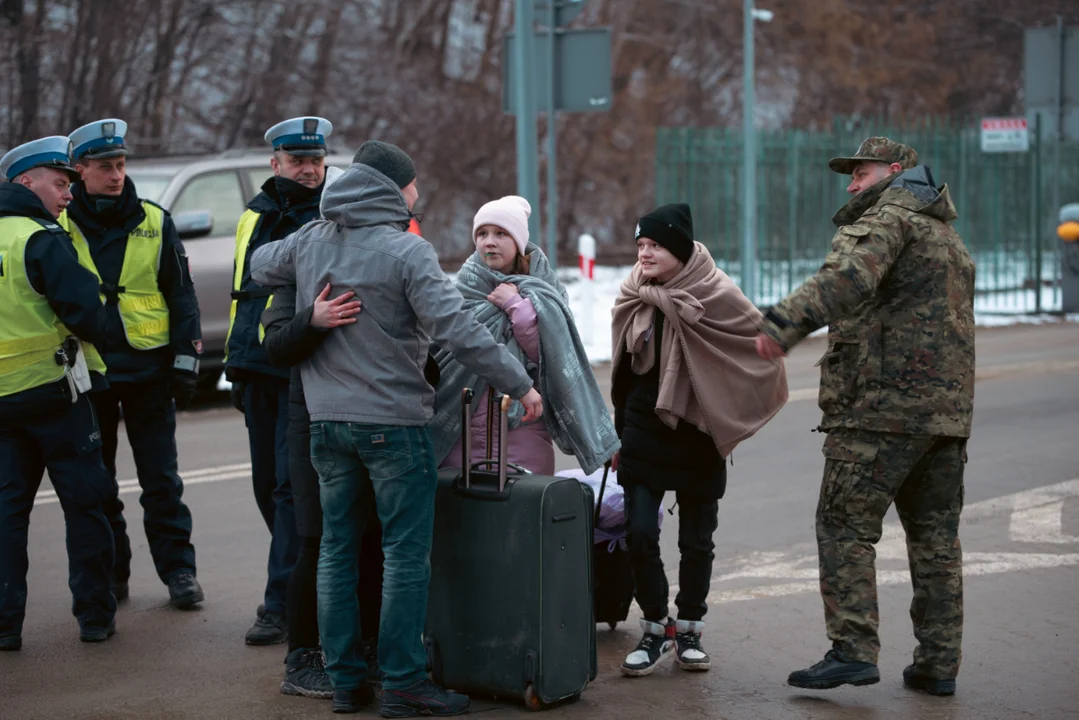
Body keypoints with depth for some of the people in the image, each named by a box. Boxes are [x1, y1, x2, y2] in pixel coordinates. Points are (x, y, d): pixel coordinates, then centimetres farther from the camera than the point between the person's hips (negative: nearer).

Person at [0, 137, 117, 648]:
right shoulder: (41, 239, -13)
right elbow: (86, 312, -18)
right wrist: (100, 338, 2)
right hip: (53, 390, -6)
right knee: (84, 502, 5)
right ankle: (94, 615, 9)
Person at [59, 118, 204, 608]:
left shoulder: (155, 223, 3)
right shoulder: (61, 226, 1)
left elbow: (181, 293, 6)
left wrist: (185, 359, -1)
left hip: (148, 368, 0)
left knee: (161, 481, 2)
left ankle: (178, 571, 9)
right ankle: (109, 575, 18)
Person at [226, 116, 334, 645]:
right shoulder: (256, 216, 15)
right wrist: (237, 367, 22)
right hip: (258, 372, 7)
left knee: (292, 486, -8)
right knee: (267, 484, 12)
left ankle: (283, 604, -4)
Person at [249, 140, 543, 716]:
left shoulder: (310, 242, 6)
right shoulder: (407, 251, -13)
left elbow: (260, 266, 26)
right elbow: (458, 330, -18)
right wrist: (520, 384, -12)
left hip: (325, 420, 6)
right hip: (393, 421, -6)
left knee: (336, 550, 12)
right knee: (406, 555, 0)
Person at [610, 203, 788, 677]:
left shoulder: (715, 295, -10)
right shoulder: (635, 297, 5)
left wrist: (728, 416, -3)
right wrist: (620, 434, 17)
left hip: (698, 441, -3)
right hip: (644, 437, 3)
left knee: (696, 543, 6)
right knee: (640, 535, -4)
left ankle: (689, 632, 20)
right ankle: (655, 630, 11)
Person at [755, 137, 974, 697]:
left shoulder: (888, 217, -5)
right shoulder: (948, 237, 26)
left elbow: (850, 278, -25)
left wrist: (786, 321, -35)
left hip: (882, 404, -9)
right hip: (948, 410, 9)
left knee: (846, 525, -5)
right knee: (936, 535, 10)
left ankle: (853, 650, -11)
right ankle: (939, 663, 12)